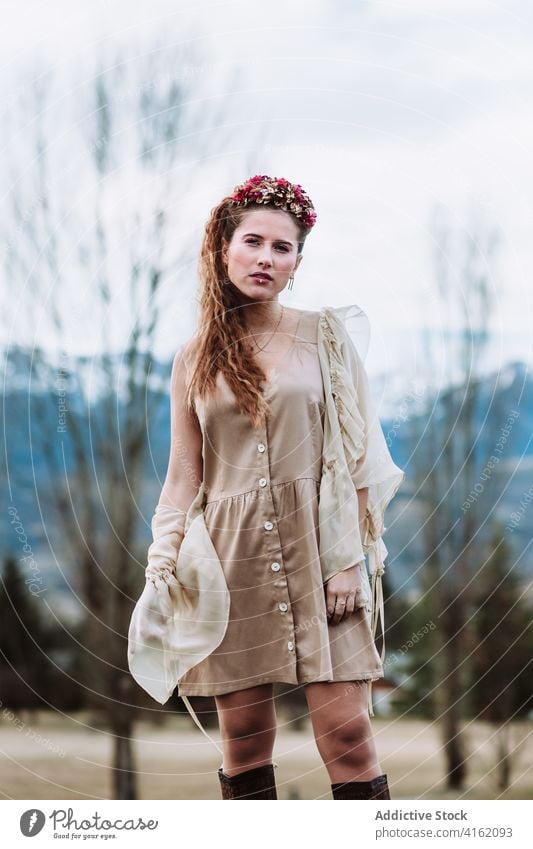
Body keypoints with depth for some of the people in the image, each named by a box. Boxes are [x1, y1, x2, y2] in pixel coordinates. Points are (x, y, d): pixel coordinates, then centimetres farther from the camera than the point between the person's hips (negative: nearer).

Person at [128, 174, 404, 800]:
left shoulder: (324, 337, 6)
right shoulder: (194, 361, 11)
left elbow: (358, 453, 2)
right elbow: (184, 475, 12)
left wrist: (351, 559, -6)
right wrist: (162, 575, 4)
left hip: (317, 551, -2)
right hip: (232, 559, 2)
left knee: (345, 728, -10)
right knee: (243, 739, 2)